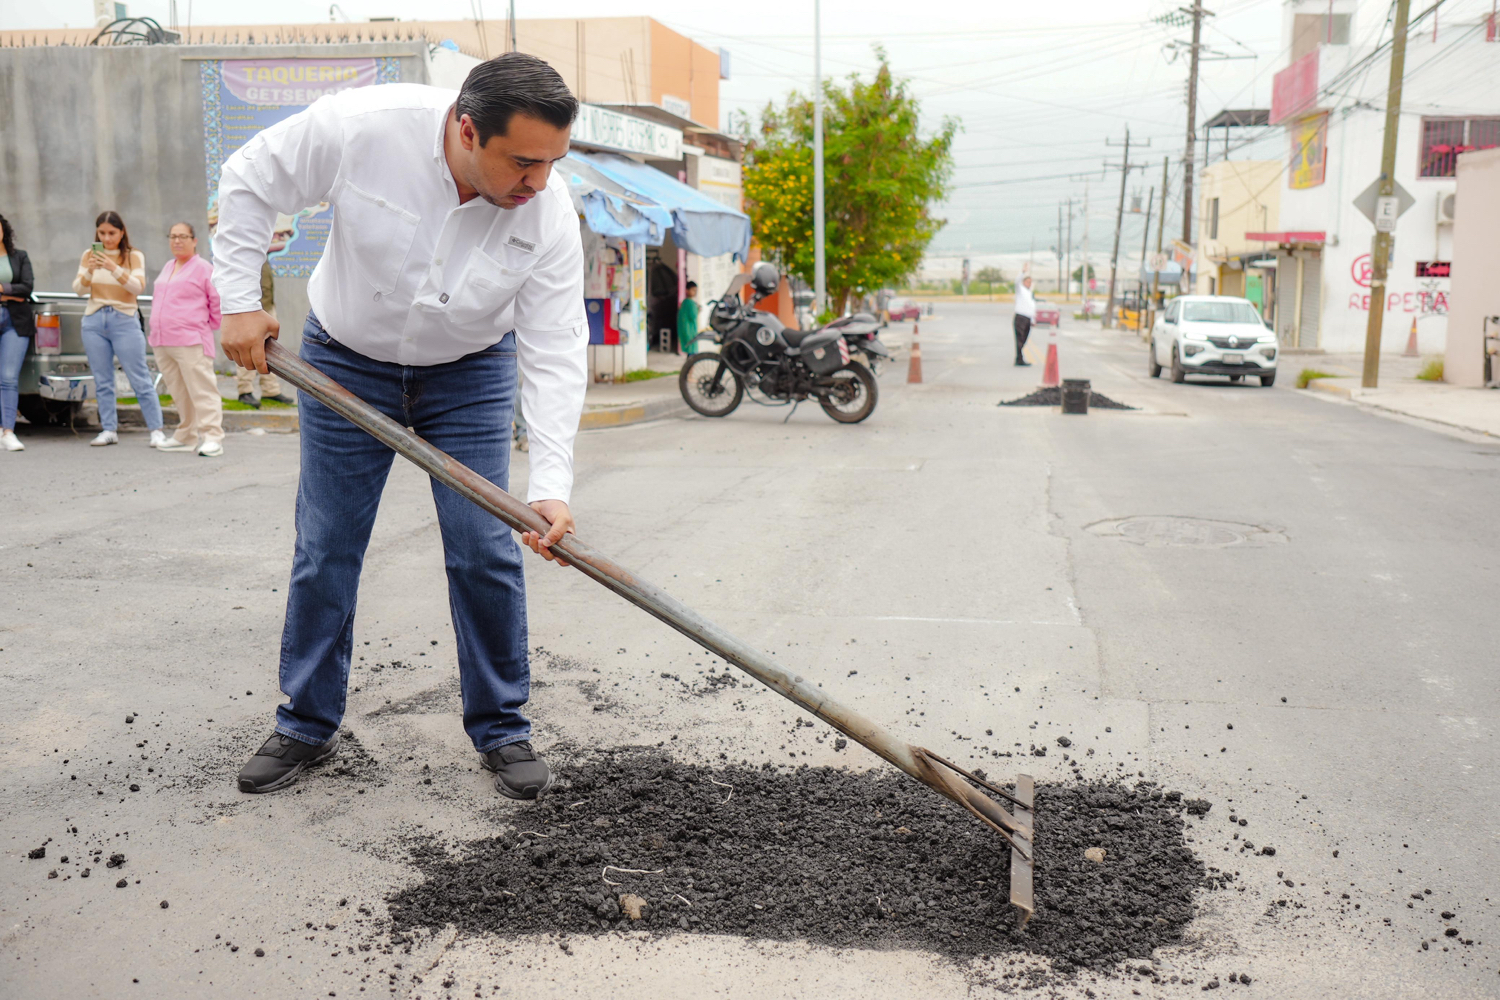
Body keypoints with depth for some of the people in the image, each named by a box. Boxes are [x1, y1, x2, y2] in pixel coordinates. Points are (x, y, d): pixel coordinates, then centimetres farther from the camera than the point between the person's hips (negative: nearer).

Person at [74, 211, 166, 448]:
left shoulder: (134, 256, 0)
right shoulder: (89, 256, 8)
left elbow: (138, 287, -14)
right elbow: (78, 289, 2)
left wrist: (114, 269, -26)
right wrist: (89, 271, -16)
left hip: (125, 320, -3)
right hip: (94, 321, 3)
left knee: (140, 379, -6)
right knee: (102, 381, 4)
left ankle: (156, 431, -5)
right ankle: (109, 430, 9)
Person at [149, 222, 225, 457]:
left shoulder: (203, 268, -3)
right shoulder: (167, 268, 21)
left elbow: (219, 299, -4)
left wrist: (209, 324, 1)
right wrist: (157, 330, 21)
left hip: (191, 343, -8)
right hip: (162, 342, 8)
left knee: (201, 389, -10)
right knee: (178, 392, 10)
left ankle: (212, 437, -12)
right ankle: (186, 437, 17)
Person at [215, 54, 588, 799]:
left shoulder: (548, 211, -26)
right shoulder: (362, 127, -30)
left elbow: (555, 352, -24)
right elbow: (251, 182, -12)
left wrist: (550, 484, -31)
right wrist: (239, 301, -14)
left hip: (468, 374, 0)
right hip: (346, 361, 0)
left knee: (485, 553, -5)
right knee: (325, 550, 5)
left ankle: (501, 730, 11)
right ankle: (307, 726, 21)